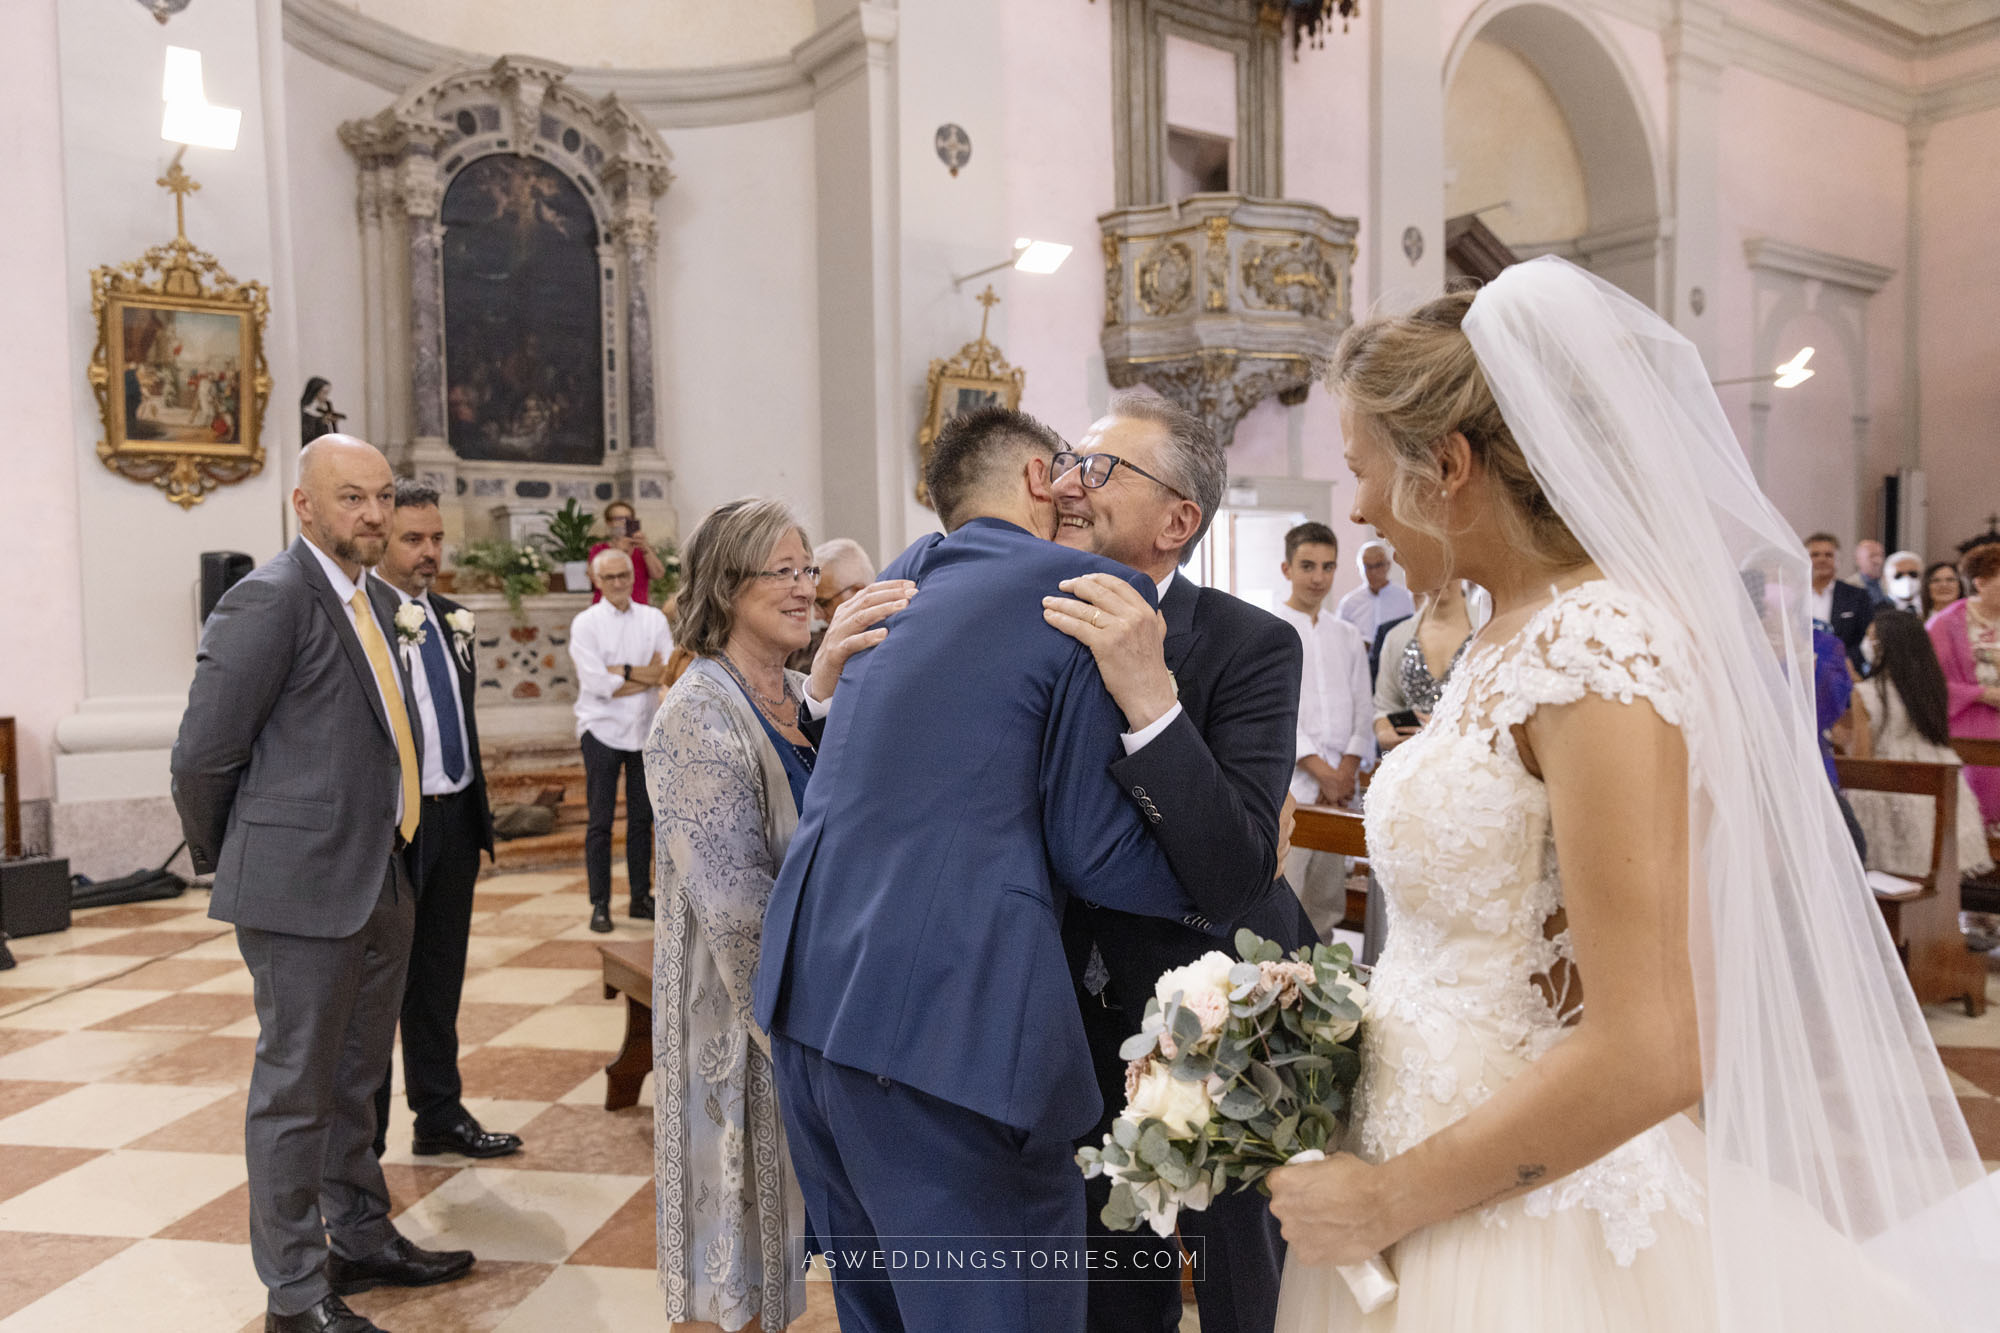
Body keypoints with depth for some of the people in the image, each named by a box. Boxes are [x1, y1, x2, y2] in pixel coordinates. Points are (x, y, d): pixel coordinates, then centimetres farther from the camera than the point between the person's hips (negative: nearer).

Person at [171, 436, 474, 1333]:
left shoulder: (376, 601, 11)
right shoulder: (271, 599, -15)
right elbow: (202, 753, -14)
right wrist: (225, 861, -1)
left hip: (381, 880, 8)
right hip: (302, 887, -8)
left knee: (354, 1077, 20)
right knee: (295, 1088, 5)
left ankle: (361, 1242, 36)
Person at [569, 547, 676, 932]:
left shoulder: (653, 619, 7)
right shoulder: (585, 623, -2)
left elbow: (668, 671, -6)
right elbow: (597, 683, -14)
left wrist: (621, 674, -15)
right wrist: (641, 673, -10)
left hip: (646, 729, 3)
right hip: (602, 729, -3)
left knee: (642, 817, 10)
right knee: (600, 821, 1)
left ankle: (641, 898, 19)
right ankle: (600, 904, 8)